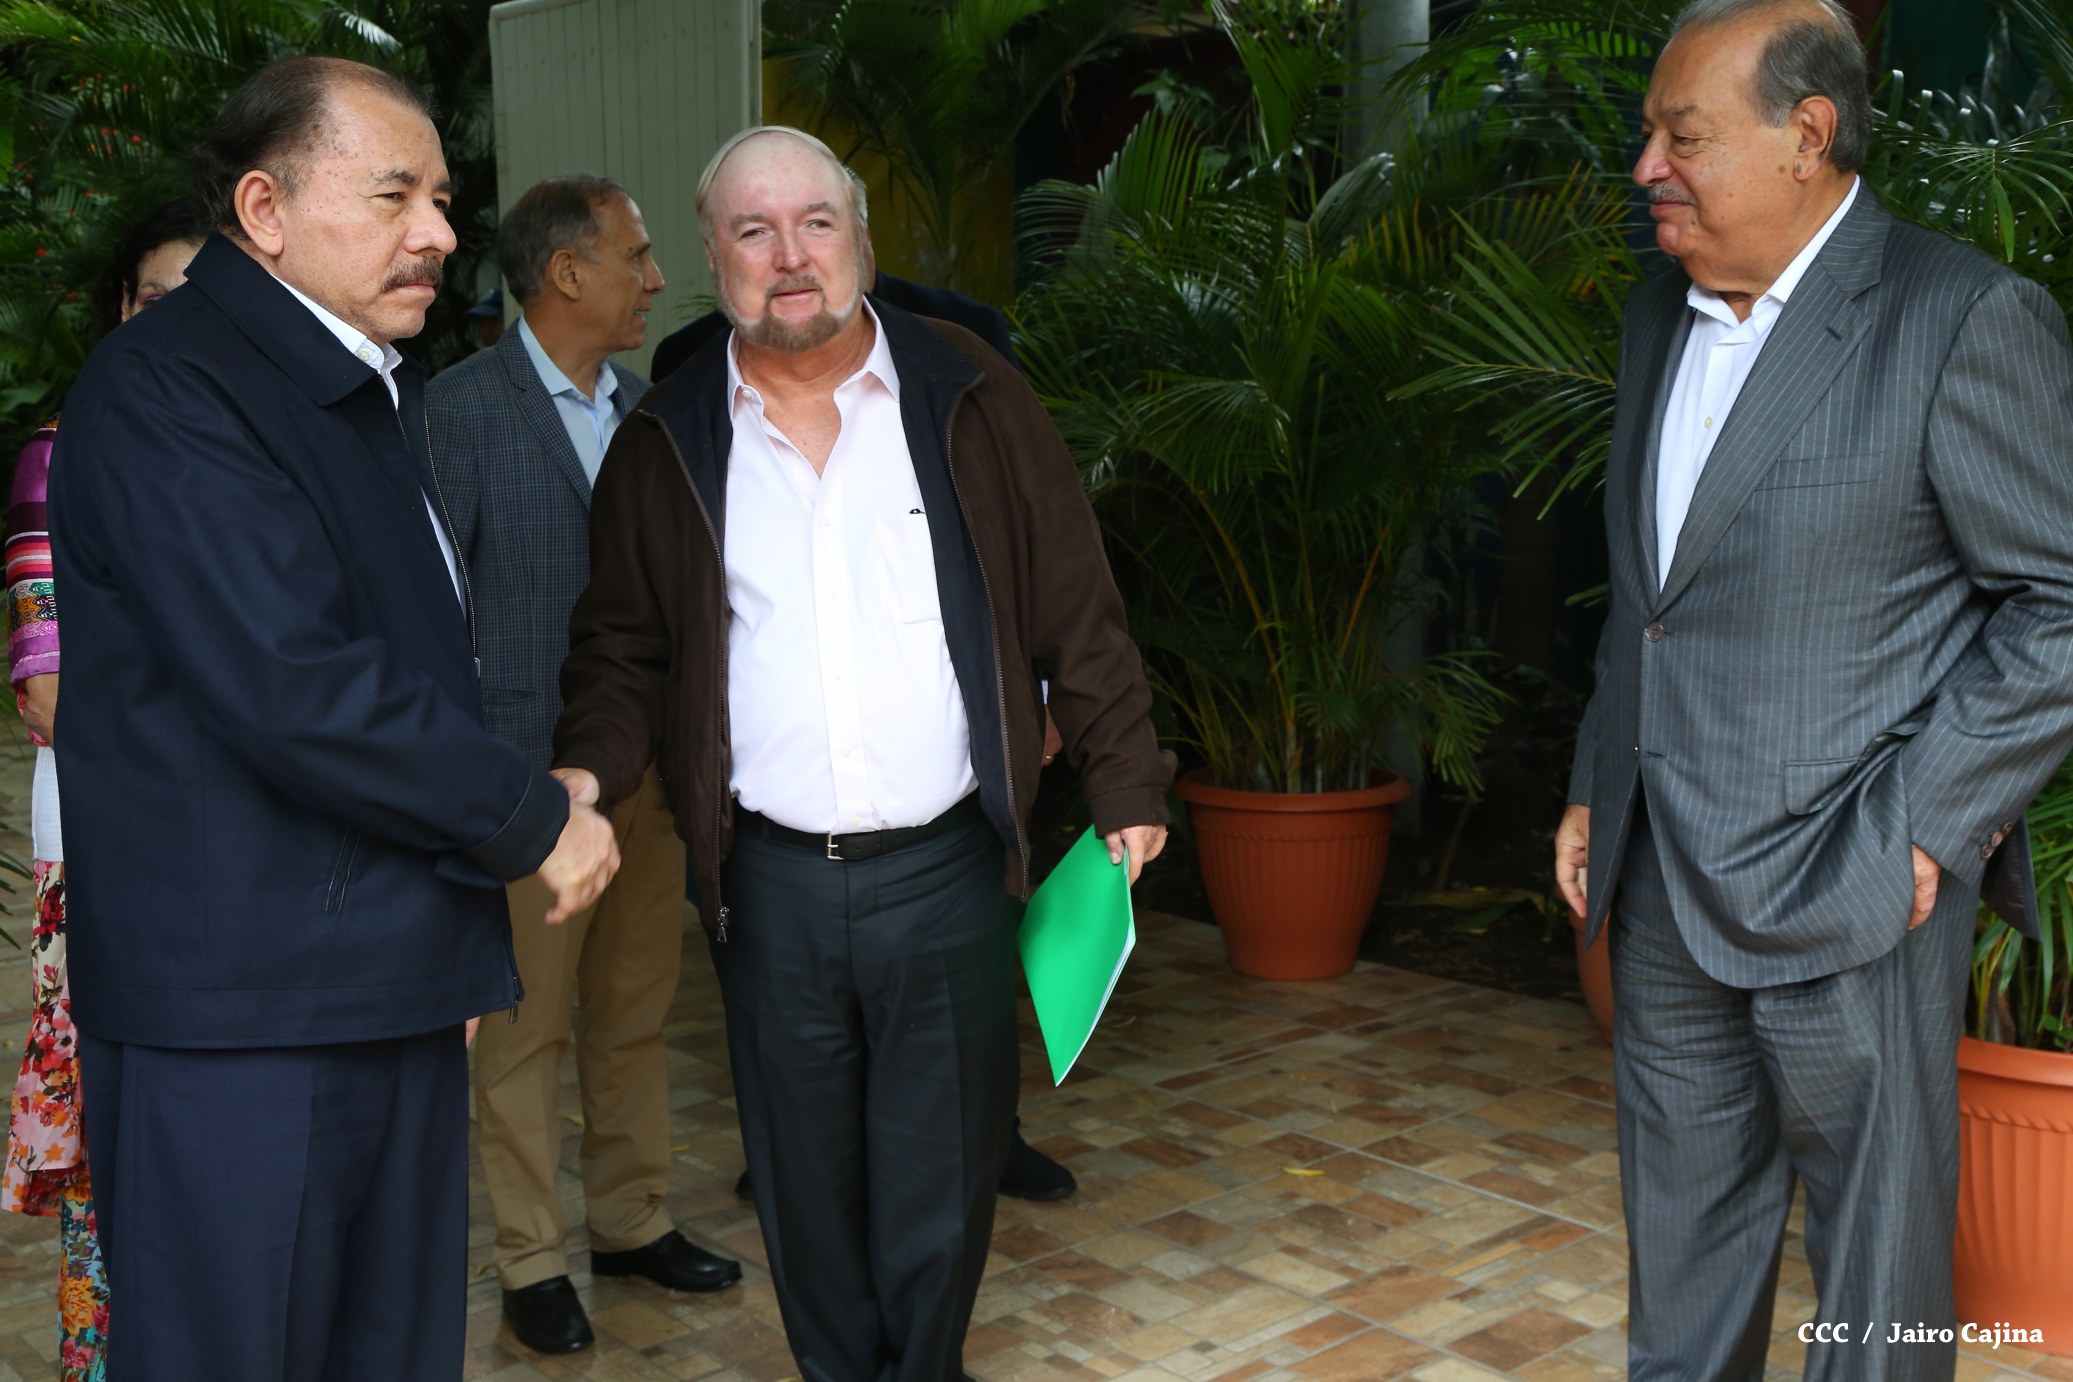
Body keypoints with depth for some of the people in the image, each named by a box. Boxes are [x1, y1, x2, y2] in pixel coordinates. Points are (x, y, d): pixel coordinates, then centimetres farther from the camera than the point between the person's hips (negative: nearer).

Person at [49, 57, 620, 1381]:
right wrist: (533, 820, -12)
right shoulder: (167, 390, -13)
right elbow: (290, 688, -24)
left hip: (394, 996, 9)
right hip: (239, 1014, -9)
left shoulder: (371, 394, 18)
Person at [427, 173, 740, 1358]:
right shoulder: (466, 406, -8)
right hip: (531, 772, -6)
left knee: (637, 1015, 15)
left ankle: (633, 1220, 30)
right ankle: (533, 1260, 19)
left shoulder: (644, 407, 11)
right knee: (527, 1028, 5)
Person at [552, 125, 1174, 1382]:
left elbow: (1078, 612, 3)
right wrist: (591, 770, -7)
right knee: (807, 1184, 13)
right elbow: (625, 647, 10)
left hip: (947, 868, -1)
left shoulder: (971, 402, 1)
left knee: (941, 1179, 9)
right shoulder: (668, 443, 5)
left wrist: (1126, 785, 0)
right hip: (771, 883, 2)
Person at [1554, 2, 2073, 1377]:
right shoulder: (1663, 315, 11)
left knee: (1875, 1247, 8)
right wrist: (1598, 788, 15)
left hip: (1851, 889, -6)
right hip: (1663, 878, 7)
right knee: (1681, 1219, 18)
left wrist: (1918, 824, -16)